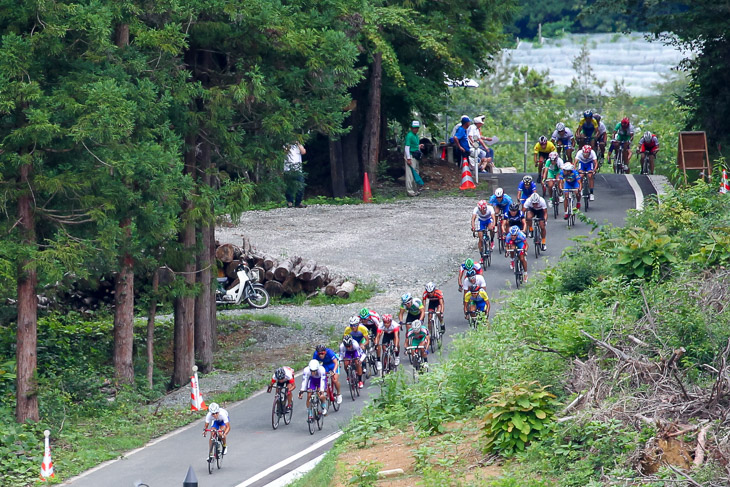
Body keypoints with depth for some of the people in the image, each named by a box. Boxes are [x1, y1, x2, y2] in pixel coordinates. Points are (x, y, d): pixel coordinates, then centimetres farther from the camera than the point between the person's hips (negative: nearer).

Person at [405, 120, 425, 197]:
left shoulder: (416, 135, 16)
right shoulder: (409, 135, -13)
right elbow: (407, 147, -16)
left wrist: (419, 146, 6)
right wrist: (408, 158, -20)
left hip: (415, 157, 10)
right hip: (411, 156, -10)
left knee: (416, 173, 13)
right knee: (410, 174, -9)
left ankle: (416, 190, 21)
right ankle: (410, 191, -10)